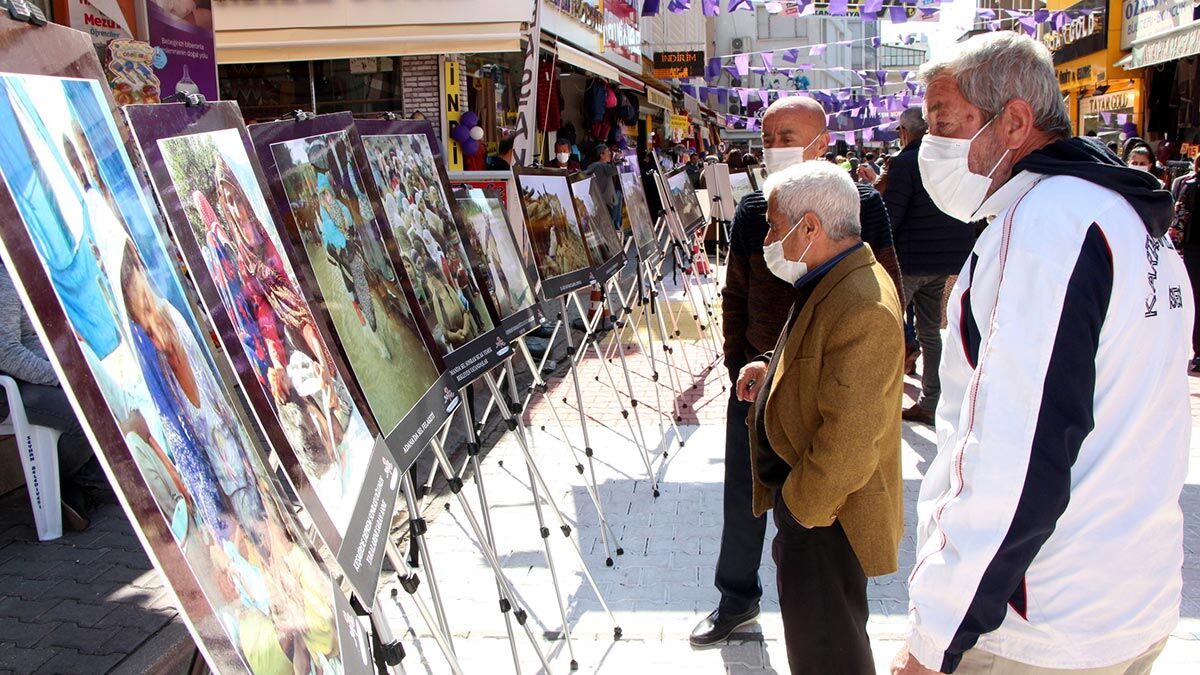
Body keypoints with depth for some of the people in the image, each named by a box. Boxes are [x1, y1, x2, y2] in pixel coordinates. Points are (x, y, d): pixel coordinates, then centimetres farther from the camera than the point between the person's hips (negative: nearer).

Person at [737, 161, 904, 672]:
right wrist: (774, 369, 6)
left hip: (827, 514, -10)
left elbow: (850, 438, -30)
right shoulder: (833, 281, 5)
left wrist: (803, 506, -19)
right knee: (813, 627, 26)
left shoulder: (861, 308, -29)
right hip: (803, 494, 10)